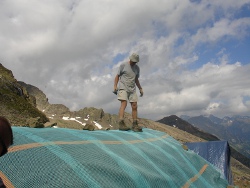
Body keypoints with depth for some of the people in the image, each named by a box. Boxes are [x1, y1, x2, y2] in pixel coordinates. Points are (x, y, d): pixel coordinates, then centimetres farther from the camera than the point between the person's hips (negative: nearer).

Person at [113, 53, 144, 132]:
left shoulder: (137, 68, 15)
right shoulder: (123, 65, 1)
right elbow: (117, 76, 2)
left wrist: (140, 88, 18)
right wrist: (115, 86, -10)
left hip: (132, 89, 5)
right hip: (123, 87, -5)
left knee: (134, 106, -2)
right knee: (124, 103, -20)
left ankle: (135, 125, 3)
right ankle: (121, 124, -26)